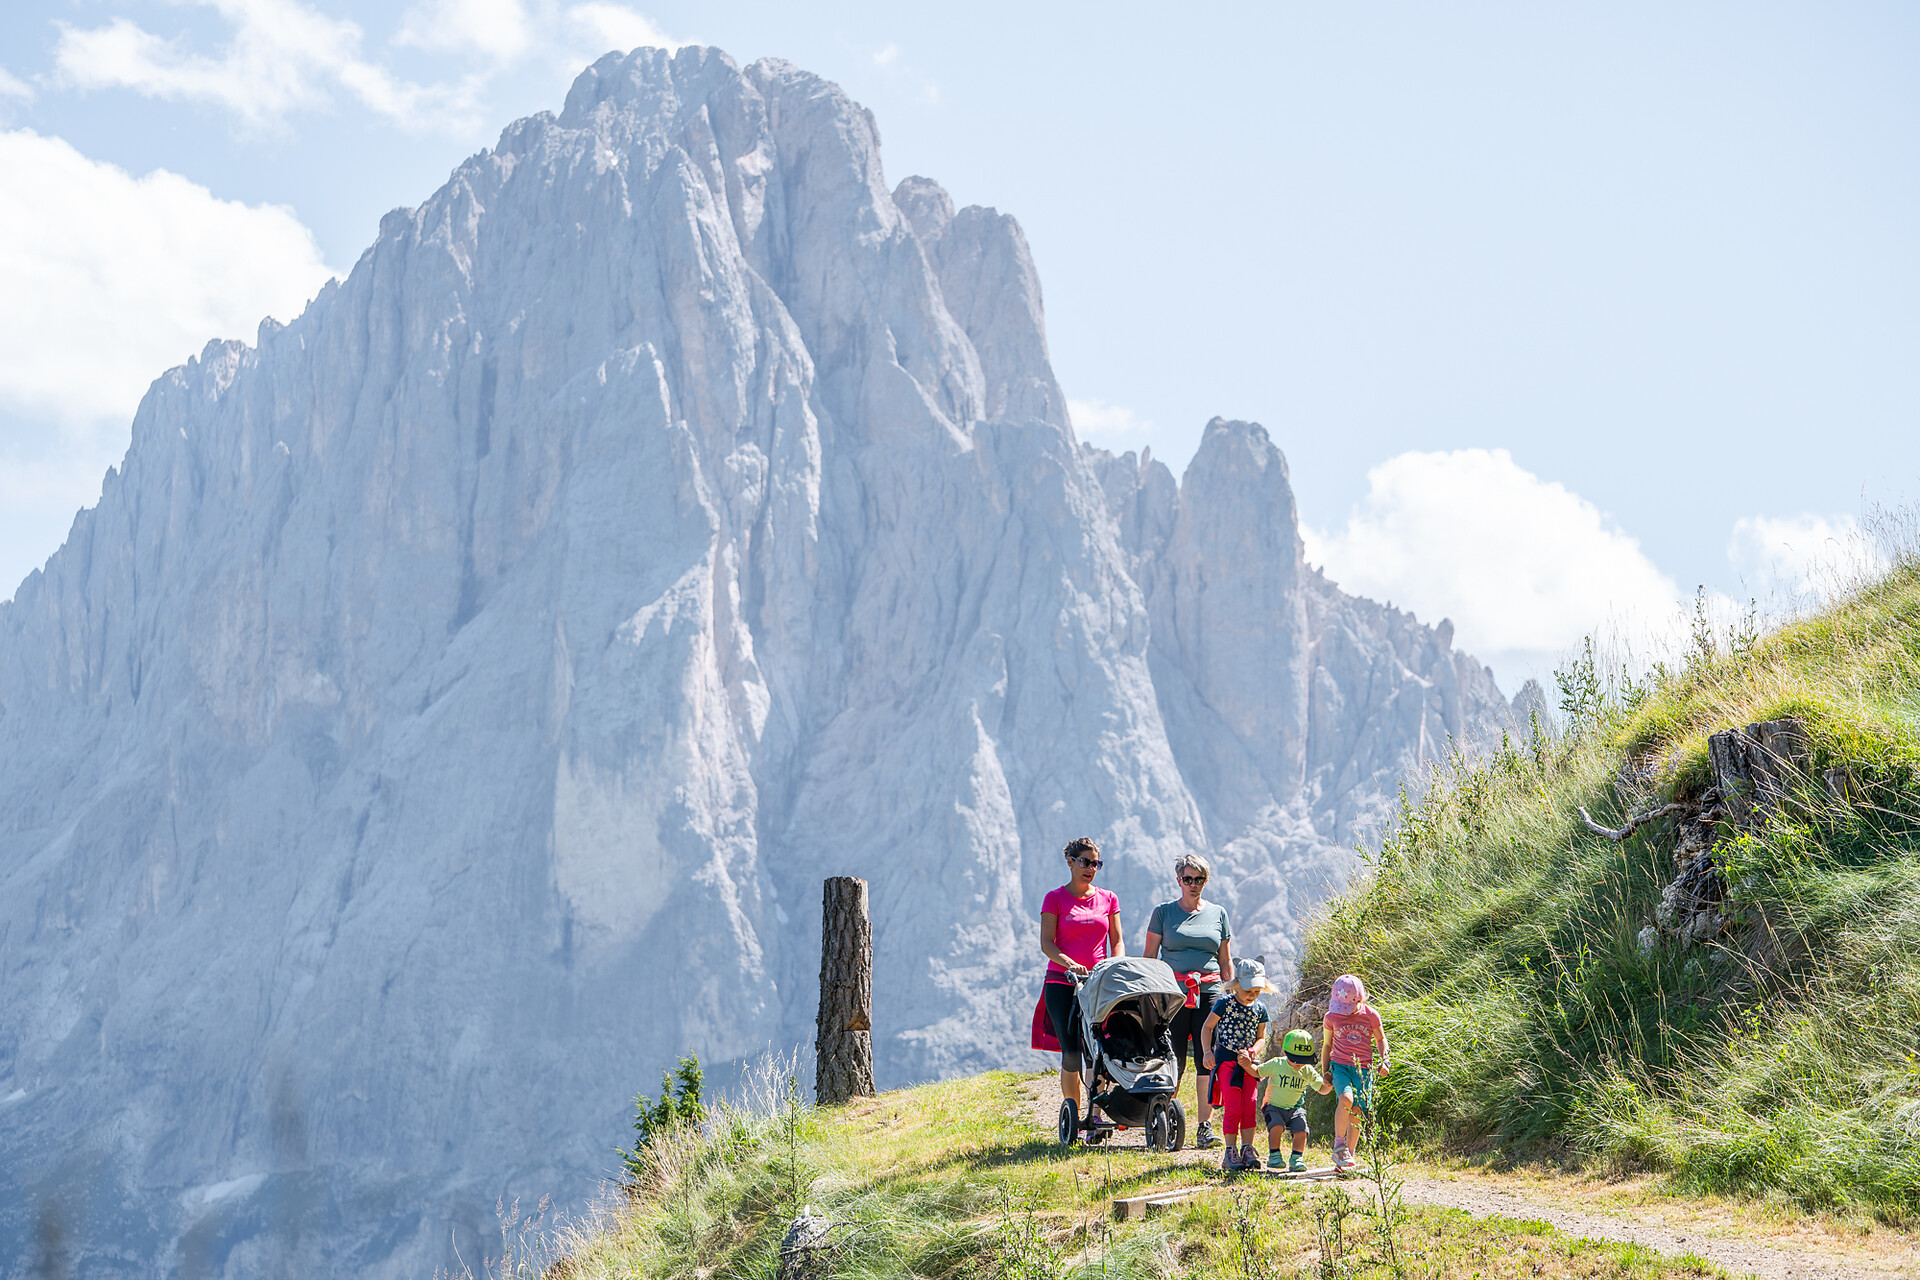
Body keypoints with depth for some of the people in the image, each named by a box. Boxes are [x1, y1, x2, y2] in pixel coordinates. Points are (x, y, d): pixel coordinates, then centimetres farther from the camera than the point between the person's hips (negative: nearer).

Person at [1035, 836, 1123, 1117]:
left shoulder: (1108, 899, 12)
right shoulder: (1055, 899, 4)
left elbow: (1117, 942, 13)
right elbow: (1046, 943, -3)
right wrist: (1070, 964, -20)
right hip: (1062, 983, -2)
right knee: (1071, 1053, -8)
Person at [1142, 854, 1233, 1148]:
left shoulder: (1218, 913, 14)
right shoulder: (1163, 912, 7)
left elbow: (1226, 961, 17)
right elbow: (1149, 956, 8)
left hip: (1209, 992, 2)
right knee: (1174, 1060, -4)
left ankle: (1205, 1127, -4)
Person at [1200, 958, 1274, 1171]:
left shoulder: (1260, 1010, 4)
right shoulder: (1224, 1004, -7)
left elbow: (1260, 1037, 13)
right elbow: (1207, 1027, 1)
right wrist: (1208, 1052, -9)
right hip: (1225, 1059, -4)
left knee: (1249, 1106, -3)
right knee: (1233, 1107, -9)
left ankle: (1247, 1150, 3)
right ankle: (1230, 1153, -5)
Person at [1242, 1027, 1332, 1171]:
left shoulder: (1308, 1071, -1)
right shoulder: (1276, 1064, -9)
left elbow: (1322, 1089, 4)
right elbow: (1257, 1072, -2)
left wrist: (1327, 1086, -18)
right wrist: (1248, 1064, -21)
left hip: (1295, 1108, 3)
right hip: (1274, 1107, -3)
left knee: (1301, 1130, -20)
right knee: (1277, 1125, -29)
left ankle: (1297, 1158, -2)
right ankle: (1274, 1156, -14)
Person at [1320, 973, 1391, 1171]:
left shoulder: (1370, 1015, -1)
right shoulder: (1332, 1017, 1)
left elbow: (1381, 1039, 13)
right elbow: (1327, 1045, 13)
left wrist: (1384, 1060, -2)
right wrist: (1325, 1072, 8)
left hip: (1363, 1069, 1)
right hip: (1340, 1065, -1)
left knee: (1356, 1111, -5)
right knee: (1346, 1099, -27)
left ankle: (1348, 1154, 9)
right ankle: (1339, 1145, -16)